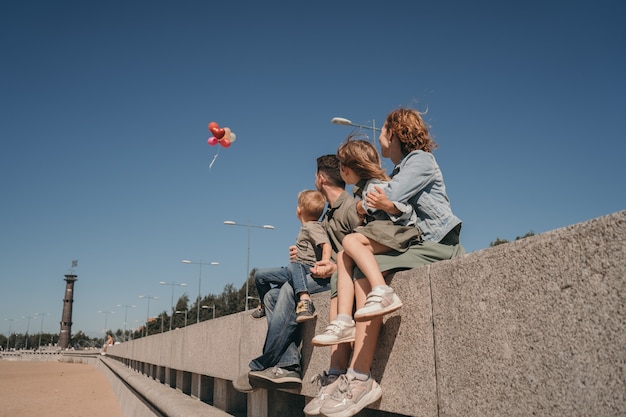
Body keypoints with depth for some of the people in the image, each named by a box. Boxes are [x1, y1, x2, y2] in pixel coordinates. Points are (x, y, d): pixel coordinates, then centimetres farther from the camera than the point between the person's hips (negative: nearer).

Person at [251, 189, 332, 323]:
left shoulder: (313, 227, -11)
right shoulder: (306, 227, 18)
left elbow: (327, 246, -26)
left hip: (307, 268, -10)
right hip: (295, 270, 10)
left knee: (295, 266, -46)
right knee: (260, 275, 12)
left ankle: (305, 300, -60)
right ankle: (264, 305, 31)